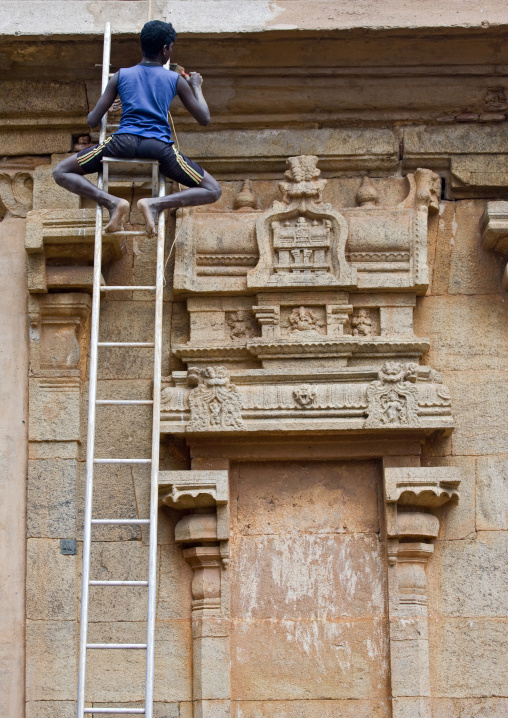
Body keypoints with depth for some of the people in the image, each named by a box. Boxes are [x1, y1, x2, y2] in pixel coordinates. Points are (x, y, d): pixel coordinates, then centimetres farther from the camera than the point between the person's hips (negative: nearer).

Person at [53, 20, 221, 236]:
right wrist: (196, 86, 36)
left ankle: (111, 202, -15)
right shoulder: (176, 80, 12)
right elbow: (204, 119, 18)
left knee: (61, 172, 12)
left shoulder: (120, 76, 15)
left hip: (123, 143, 1)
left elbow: (92, 121, 14)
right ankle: (155, 204, -17)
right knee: (212, 190, 8)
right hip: (159, 146, -1)